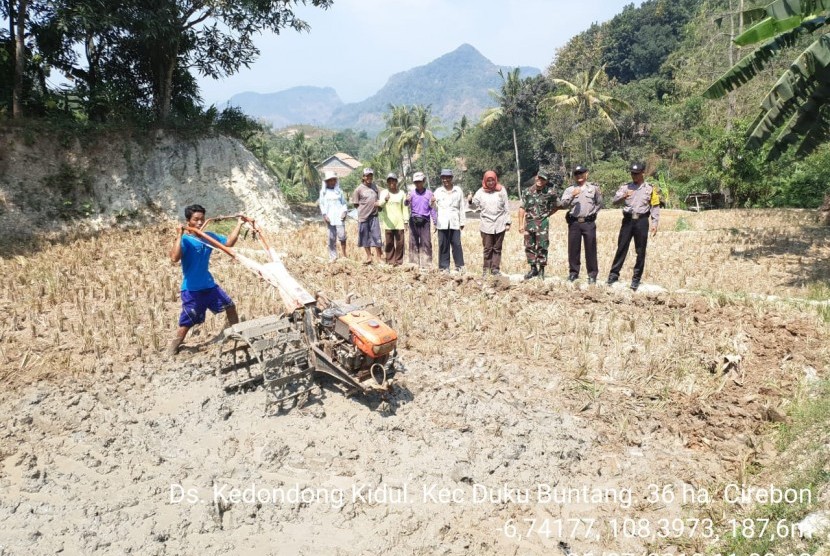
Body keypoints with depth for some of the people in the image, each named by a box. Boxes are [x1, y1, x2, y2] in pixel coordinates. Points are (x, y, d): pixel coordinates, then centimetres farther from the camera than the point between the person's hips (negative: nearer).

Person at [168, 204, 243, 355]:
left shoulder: (209, 236, 3)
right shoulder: (185, 240, -17)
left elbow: (229, 243, 12)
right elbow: (174, 258, -33)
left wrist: (239, 224, 10)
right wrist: (179, 236, -35)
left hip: (209, 284, 7)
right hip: (191, 289, -7)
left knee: (230, 305, 15)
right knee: (187, 323, -3)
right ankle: (172, 349, 12)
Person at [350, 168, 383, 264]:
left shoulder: (374, 187, 10)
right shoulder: (359, 189, -4)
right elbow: (356, 204, -2)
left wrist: (379, 203, -2)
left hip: (374, 215, 3)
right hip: (363, 216, -3)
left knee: (376, 236, -1)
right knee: (365, 237, 6)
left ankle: (379, 257, 6)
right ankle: (369, 257, 18)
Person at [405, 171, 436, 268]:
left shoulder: (428, 193, 4)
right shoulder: (411, 192, 4)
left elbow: (432, 209, 8)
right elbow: (406, 204, -9)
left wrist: (435, 222, 6)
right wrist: (407, 200, -33)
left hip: (425, 221, -1)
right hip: (414, 220, 1)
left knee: (426, 243, -3)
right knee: (413, 242, 4)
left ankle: (426, 264, 1)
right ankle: (414, 264, 11)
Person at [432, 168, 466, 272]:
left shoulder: (458, 191, 9)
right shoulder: (438, 191, 10)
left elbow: (462, 207, 10)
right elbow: (435, 208, 12)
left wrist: (462, 222, 7)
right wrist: (433, 202, -10)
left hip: (454, 222, 0)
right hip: (442, 223, 0)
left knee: (456, 244, -3)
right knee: (443, 245, 0)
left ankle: (459, 265, 7)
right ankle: (444, 266, 7)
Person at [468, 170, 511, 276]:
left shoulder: (501, 190, 3)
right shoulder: (481, 192, 4)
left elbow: (506, 207, 5)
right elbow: (475, 205, 3)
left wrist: (508, 222, 2)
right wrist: (470, 201, -20)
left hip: (500, 224, 0)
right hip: (486, 224, 0)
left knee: (497, 248, 6)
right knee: (487, 248, 1)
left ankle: (495, 268, 11)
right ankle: (486, 269, 8)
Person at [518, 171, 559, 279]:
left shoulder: (550, 192, -3)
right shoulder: (528, 191, 6)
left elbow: (557, 206, 10)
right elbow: (522, 208, 9)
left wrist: (547, 214, 4)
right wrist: (521, 224, 5)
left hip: (542, 223, -3)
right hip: (529, 222, 4)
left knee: (542, 247, -5)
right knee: (529, 247, 7)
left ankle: (541, 269, 6)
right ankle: (533, 269, 19)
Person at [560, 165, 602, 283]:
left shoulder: (594, 188, 8)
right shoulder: (569, 190, 6)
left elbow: (599, 203, 17)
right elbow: (563, 205, -8)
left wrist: (593, 212, 7)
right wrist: (572, 196, -21)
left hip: (589, 223, -1)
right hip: (574, 223, 1)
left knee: (590, 249, 0)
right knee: (573, 249, 5)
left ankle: (592, 274, 7)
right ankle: (573, 272, 16)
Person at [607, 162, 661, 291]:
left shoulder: (650, 188, 6)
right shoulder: (625, 186, 9)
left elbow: (655, 207, 5)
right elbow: (615, 201, -3)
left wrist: (654, 224, -3)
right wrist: (623, 196, -24)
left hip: (642, 221, -1)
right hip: (628, 220, 1)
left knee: (640, 251, 3)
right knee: (621, 248, 1)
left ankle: (636, 278, 10)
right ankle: (614, 274, 6)